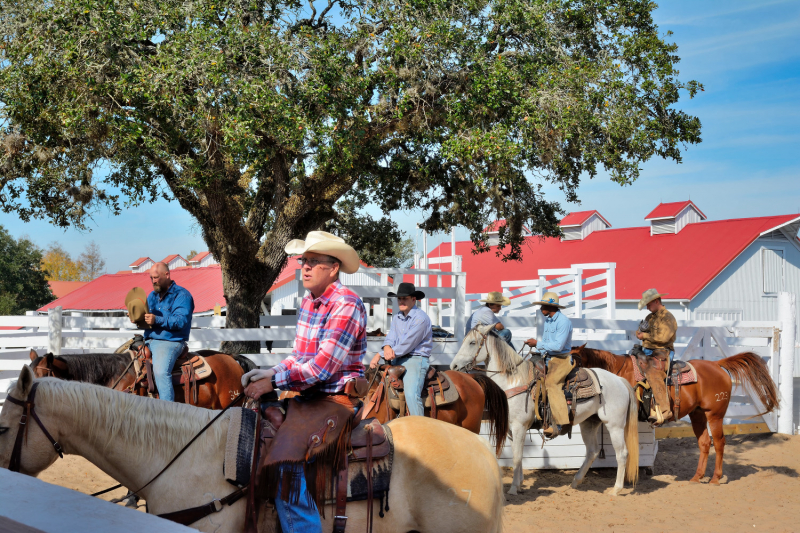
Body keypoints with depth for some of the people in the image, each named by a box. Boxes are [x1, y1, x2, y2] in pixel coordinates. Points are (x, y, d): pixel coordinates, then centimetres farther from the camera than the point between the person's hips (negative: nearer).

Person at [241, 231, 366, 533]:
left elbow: (323, 366, -22)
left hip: (336, 398, -9)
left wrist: (274, 381, -18)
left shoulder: (346, 304, -15)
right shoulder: (308, 301, 11)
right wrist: (268, 372, 0)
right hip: (310, 394, 9)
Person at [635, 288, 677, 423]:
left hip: (661, 353, -9)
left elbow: (663, 337, -20)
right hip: (647, 352, 9)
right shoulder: (650, 317, 20)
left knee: (652, 372, -33)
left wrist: (645, 335, -10)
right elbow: (639, 332, 24)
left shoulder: (667, 317, -7)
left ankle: (665, 410, -36)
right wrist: (640, 333, -1)